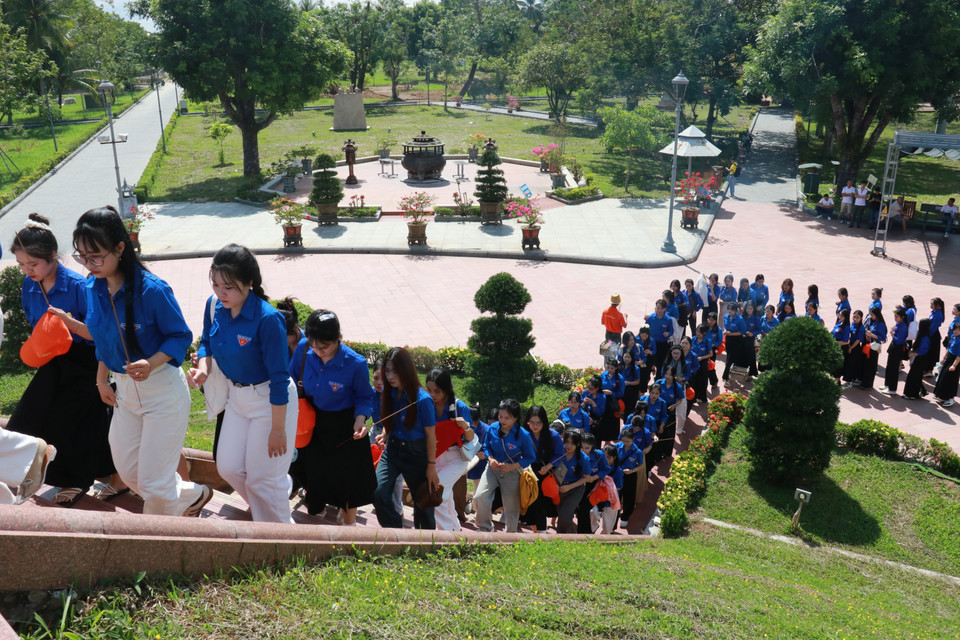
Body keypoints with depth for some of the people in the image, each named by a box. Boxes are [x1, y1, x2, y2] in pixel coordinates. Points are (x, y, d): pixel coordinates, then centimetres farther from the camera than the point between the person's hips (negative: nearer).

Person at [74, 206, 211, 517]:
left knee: (154, 483, -1)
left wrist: (151, 365, -32)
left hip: (163, 390, -7)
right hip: (124, 390, 7)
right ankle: (192, 497, 39)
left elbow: (180, 336, -17)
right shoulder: (92, 288, -2)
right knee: (128, 472, 16)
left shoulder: (151, 289, -24)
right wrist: (102, 379, 14)